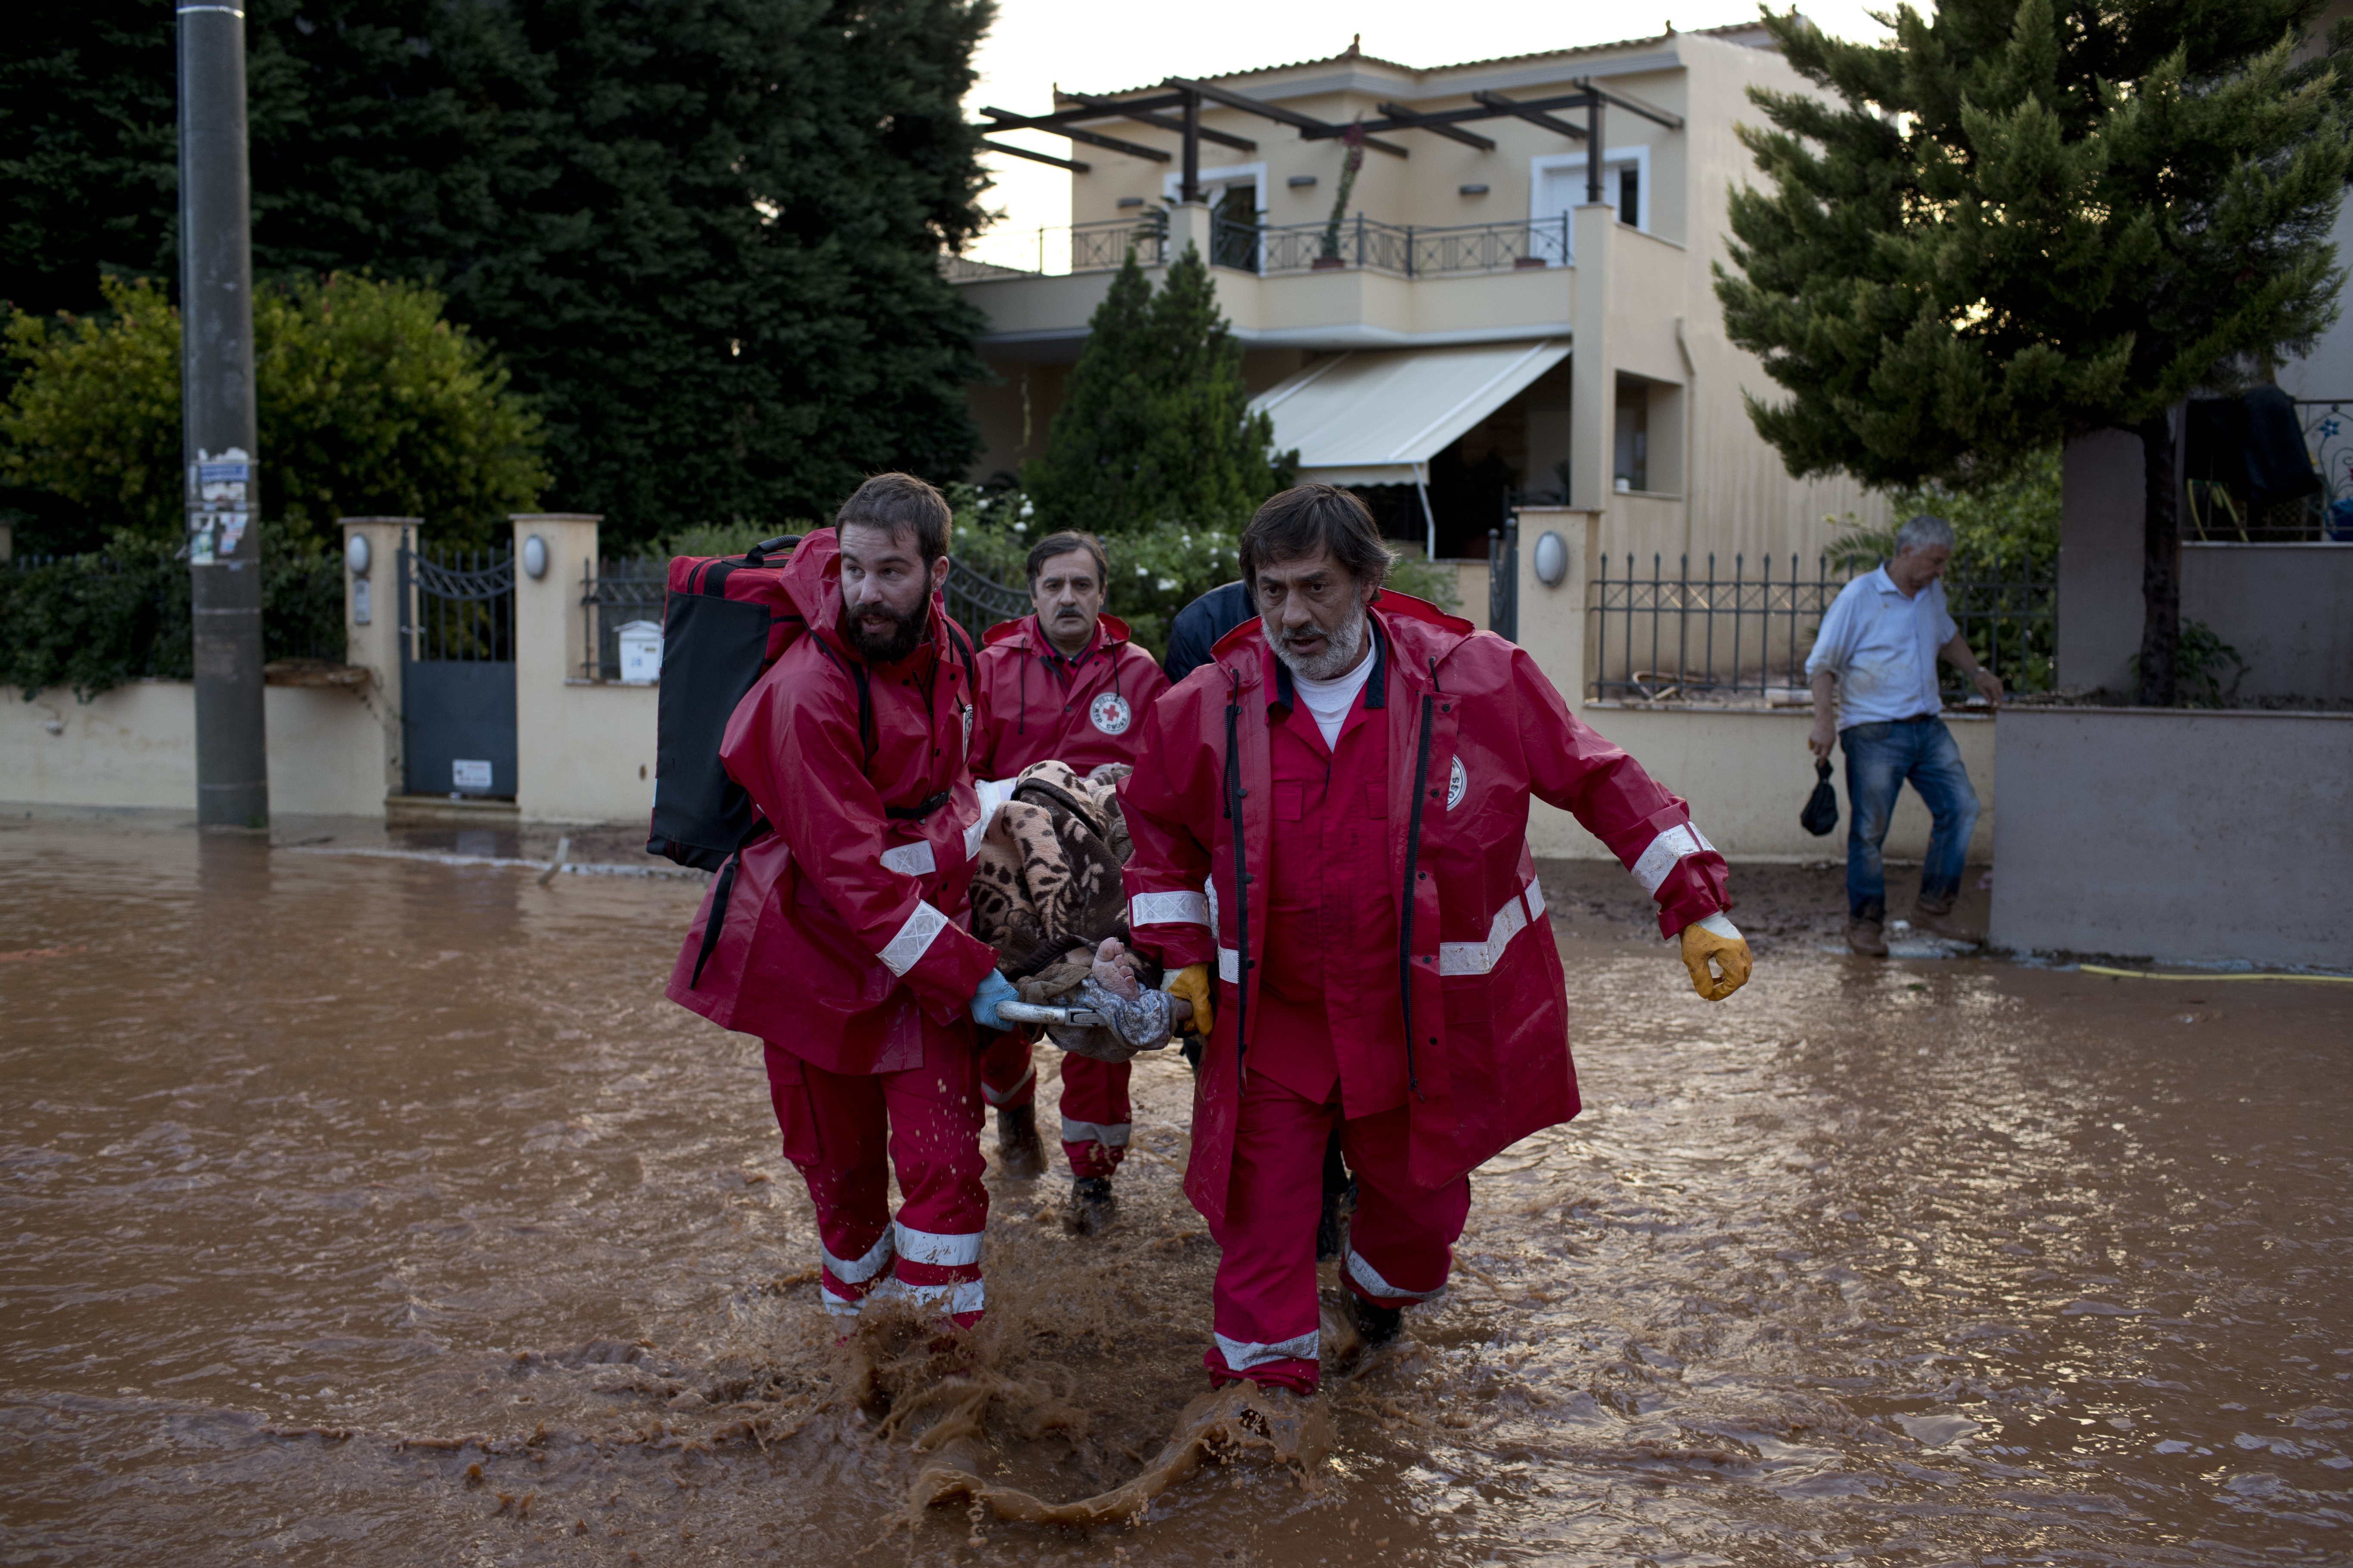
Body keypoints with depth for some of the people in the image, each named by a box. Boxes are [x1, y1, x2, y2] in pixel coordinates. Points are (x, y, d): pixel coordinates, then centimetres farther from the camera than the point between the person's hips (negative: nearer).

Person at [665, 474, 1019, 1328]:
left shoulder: (943, 646, -1)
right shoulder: (811, 693, -23)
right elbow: (852, 872, -25)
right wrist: (967, 972, -27)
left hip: (928, 944, 5)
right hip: (823, 953, -4)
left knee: (944, 1158, -6)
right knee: (839, 1163, 11)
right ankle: (857, 1312, 37)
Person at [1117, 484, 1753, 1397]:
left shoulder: (1479, 680, -13)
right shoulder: (1207, 711, -8)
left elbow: (1600, 784, -3)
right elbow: (1159, 828, 12)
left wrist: (1696, 908, -4)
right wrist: (1181, 953, 4)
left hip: (1432, 1017, 0)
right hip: (1275, 1018, 0)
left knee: (1421, 1191, 17)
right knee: (1262, 1203, -2)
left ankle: (1381, 1289, 52)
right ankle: (1262, 1382, 17)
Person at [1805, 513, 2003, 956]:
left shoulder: (1932, 594, 12)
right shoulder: (1859, 597, -8)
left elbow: (1948, 636, 35)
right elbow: (1822, 664, -8)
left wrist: (1976, 673, 23)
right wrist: (1824, 719, -20)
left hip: (1928, 728, 6)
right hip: (1873, 733, -6)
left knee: (1960, 807, -2)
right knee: (1869, 831, -2)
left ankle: (1933, 905, 11)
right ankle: (1865, 923, 11)